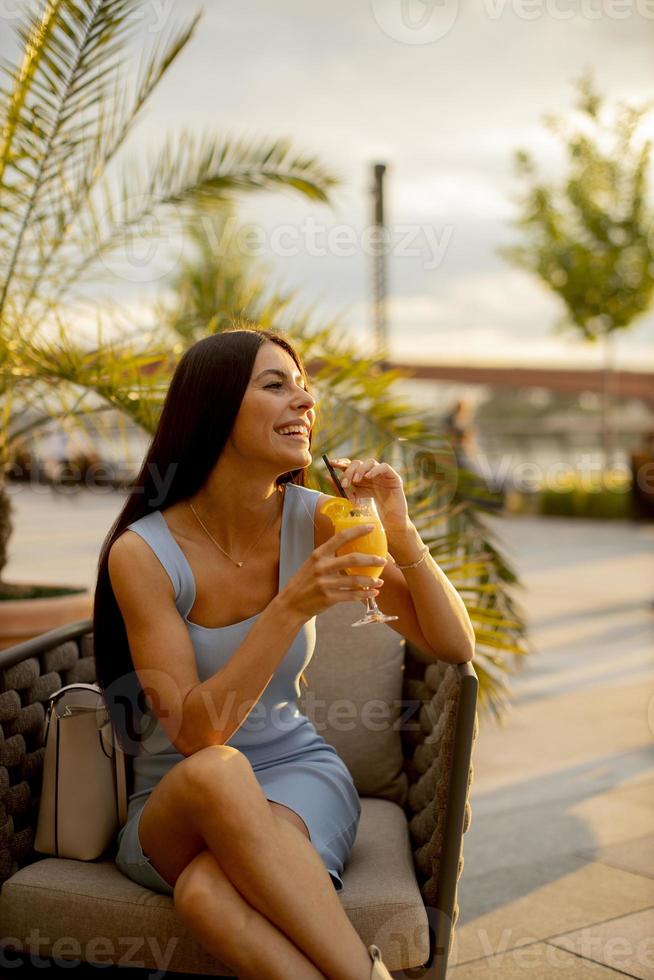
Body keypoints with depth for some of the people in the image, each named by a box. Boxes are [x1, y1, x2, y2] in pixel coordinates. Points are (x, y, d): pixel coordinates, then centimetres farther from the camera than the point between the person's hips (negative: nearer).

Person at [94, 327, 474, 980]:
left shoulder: (314, 520, -5)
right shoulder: (141, 552, -13)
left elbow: (454, 646, -3)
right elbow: (192, 733, -20)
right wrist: (294, 606, -29)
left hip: (300, 774, 1)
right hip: (172, 806, 0)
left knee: (207, 892, -34)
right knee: (216, 773, -37)